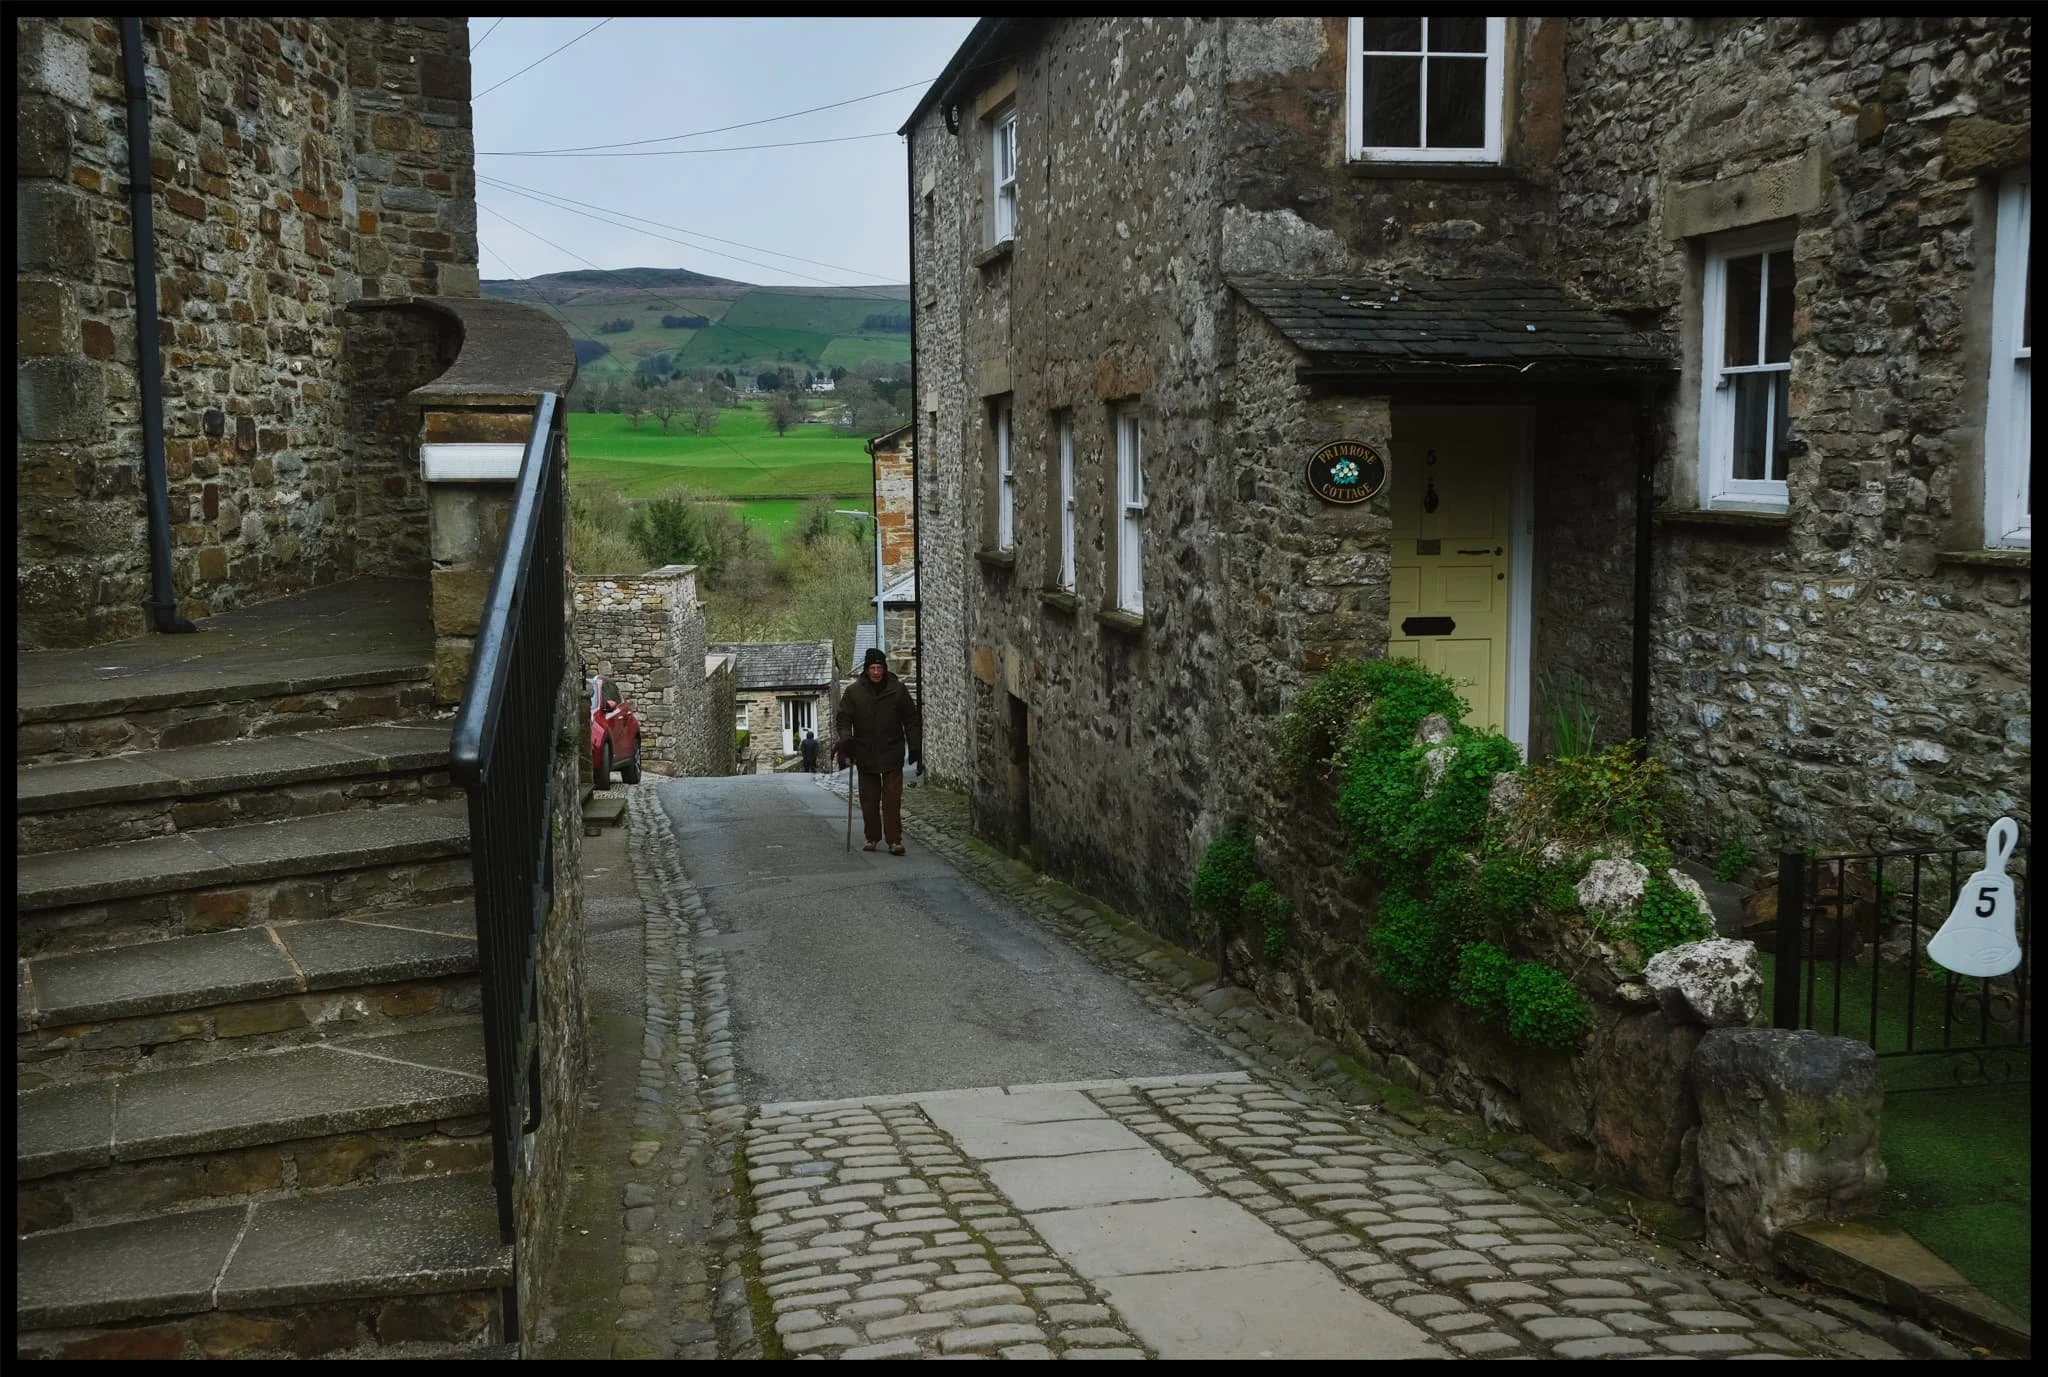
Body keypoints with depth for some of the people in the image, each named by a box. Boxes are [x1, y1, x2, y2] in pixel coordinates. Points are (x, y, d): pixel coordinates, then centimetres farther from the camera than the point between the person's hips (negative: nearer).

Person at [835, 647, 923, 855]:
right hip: (865, 754, 1)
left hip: (892, 754, -1)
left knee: (892, 799, -6)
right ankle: (872, 838, 18)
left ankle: (894, 840, -6)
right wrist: (845, 741, -16)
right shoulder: (853, 691, 0)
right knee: (869, 800, 7)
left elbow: (912, 720, 5)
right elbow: (843, 719, 2)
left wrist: (915, 749, 1)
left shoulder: (898, 690, -1)